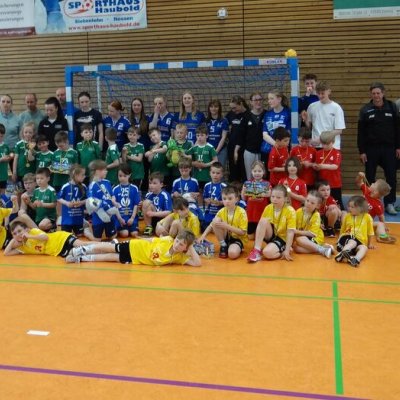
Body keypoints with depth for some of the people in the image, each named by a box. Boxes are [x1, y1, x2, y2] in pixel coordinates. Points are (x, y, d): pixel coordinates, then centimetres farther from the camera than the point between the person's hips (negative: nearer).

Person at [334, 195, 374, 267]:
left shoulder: (367, 217, 5)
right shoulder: (347, 216, 10)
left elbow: (370, 232, 16)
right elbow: (342, 230, 24)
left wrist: (370, 244, 22)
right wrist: (340, 240, 26)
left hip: (360, 240, 1)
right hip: (347, 237, -1)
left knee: (364, 248, -34)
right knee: (352, 243, -37)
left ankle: (356, 259, -62)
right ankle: (342, 254, -65)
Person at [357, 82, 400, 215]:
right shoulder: (365, 110, -1)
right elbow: (361, 132, -1)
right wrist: (361, 151, -5)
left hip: (389, 148, 1)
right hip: (371, 149, -1)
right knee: (370, 178, 6)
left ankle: (389, 204, 12)